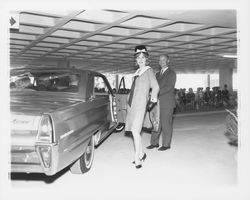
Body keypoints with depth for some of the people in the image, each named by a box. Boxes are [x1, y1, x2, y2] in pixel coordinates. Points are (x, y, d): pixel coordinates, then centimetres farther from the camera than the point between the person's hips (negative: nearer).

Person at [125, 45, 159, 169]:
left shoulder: (149, 71, -2)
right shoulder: (137, 72, 17)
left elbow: (155, 87, -8)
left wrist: (152, 100, -1)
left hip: (140, 104, -7)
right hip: (131, 103, 7)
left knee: (135, 131, -11)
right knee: (134, 131, 10)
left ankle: (137, 158, -1)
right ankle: (141, 154, 25)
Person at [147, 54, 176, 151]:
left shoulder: (172, 73, -1)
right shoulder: (157, 74, 21)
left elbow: (169, 87, -14)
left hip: (167, 103, -6)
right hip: (157, 103, 6)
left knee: (166, 124, 0)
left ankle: (166, 144, 9)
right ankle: (154, 143, 15)